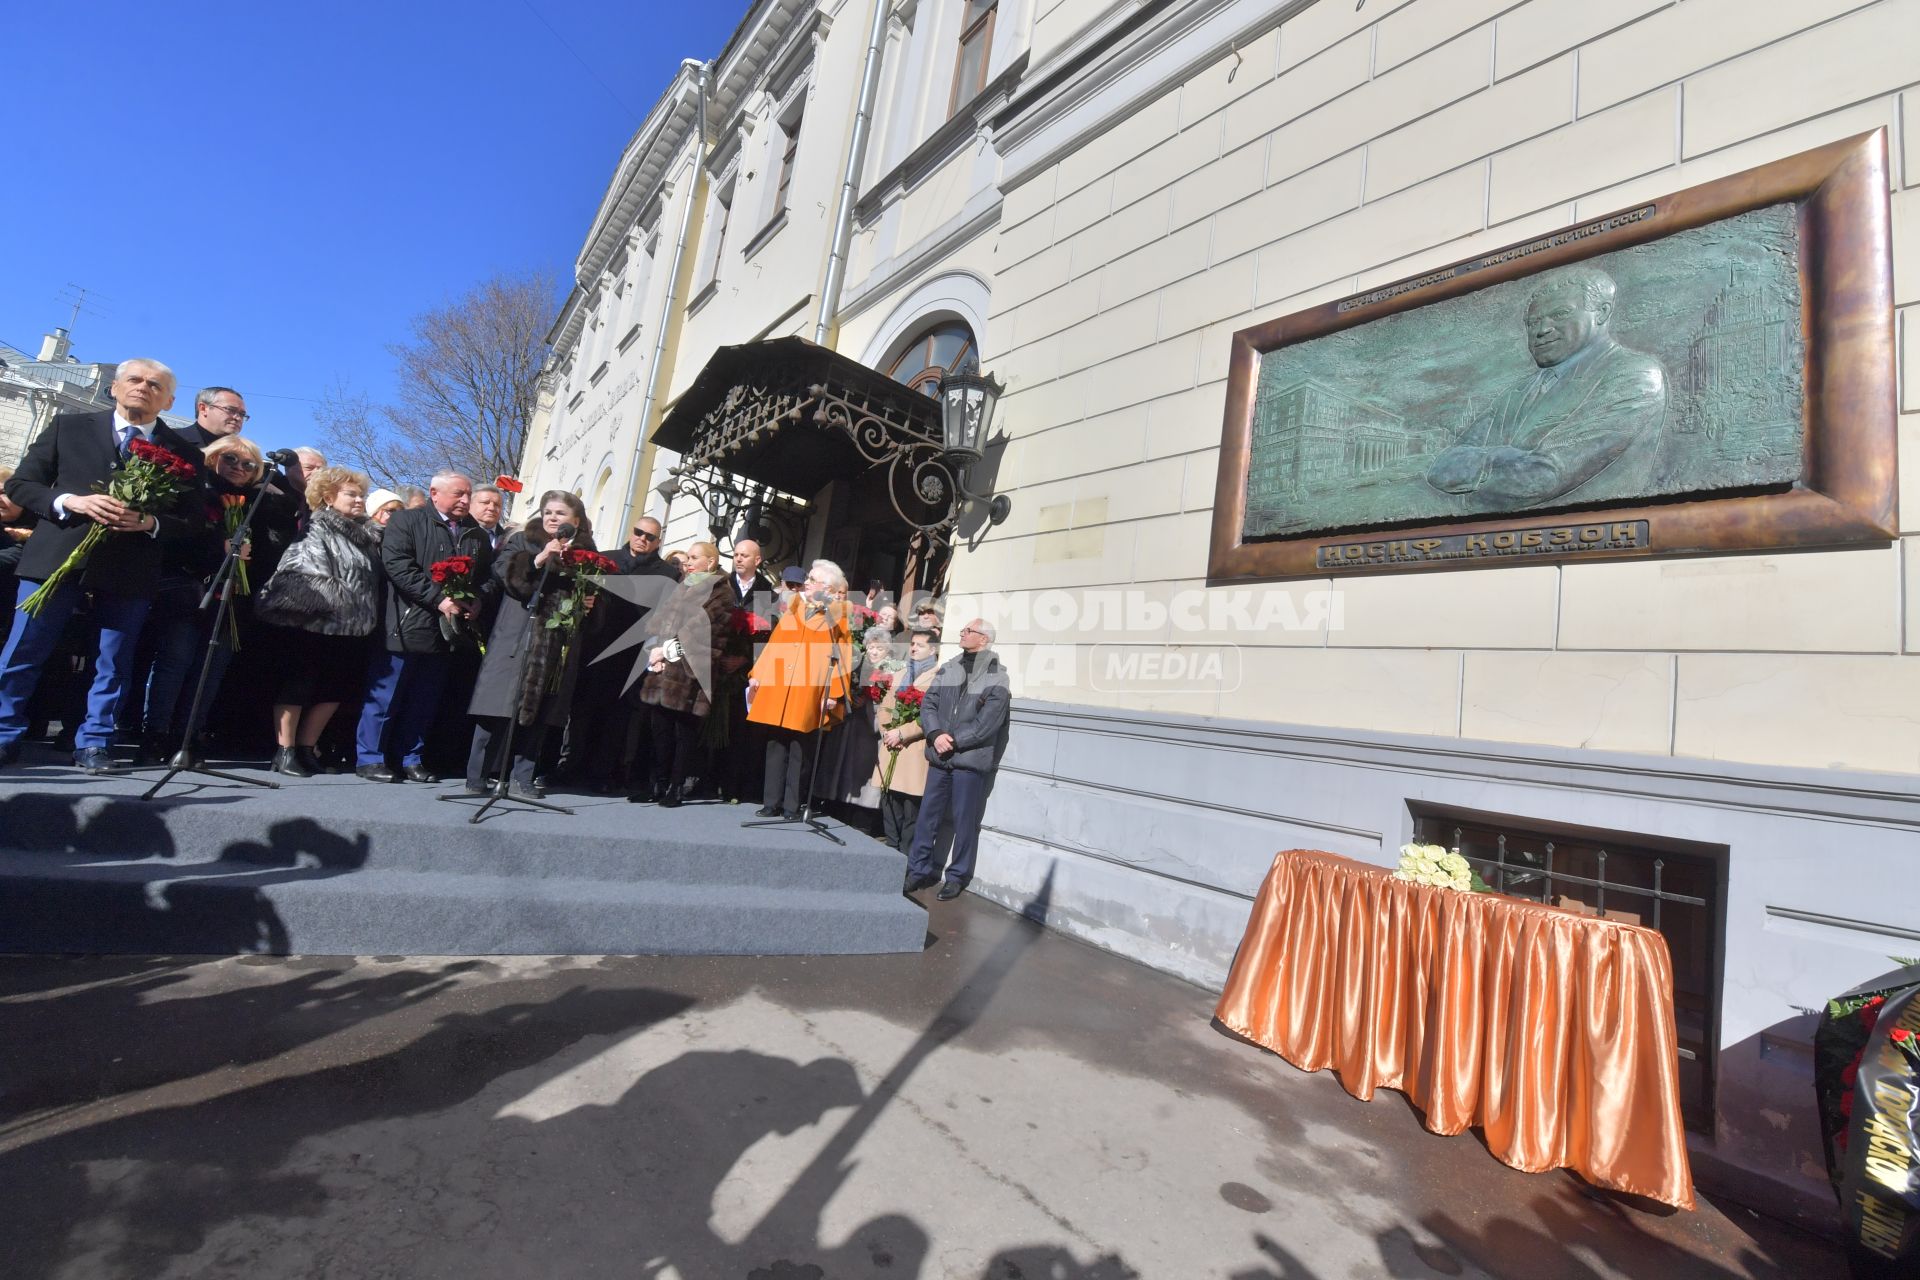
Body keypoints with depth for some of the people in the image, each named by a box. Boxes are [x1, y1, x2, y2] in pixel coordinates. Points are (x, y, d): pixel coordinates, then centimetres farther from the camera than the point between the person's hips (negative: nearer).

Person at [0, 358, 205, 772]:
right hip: (57, 557, 1)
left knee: (113, 663, 6)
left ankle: (92, 743, 16)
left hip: (130, 569, -1)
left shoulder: (183, 452, 6)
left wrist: (150, 522, -15)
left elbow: (195, 518, 4)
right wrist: (71, 502, -12)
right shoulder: (68, 426, 9)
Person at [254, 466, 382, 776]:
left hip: (352, 627, 6)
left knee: (336, 688, 9)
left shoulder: (368, 534, 15)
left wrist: (366, 617, 11)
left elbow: (373, 580, 19)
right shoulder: (318, 531, -3)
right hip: (316, 624, -6)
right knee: (298, 685, 1)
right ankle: (284, 752, 7)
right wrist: (334, 606, -16)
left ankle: (305, 748, 20)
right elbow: (311, 578, -12)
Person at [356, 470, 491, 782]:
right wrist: (438, 599, -18)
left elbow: (486, 576, 18)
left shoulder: (477, 533, 15)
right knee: (386, 696, 3)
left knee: (424, 702, 11)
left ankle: (411, 759, 20)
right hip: (407, 627, -5)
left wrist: (475, 602, -2)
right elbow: (397, 565, -13)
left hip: (447, 631, 5)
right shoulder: (407, 522, -1)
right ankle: (369, 758, 13)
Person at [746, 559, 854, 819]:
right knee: (776, 746, 6)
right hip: (777, 689, 4)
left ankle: (792, 806, 9)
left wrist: (833, 693, -11)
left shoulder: (837, 616, 2)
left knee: (799, 751, 1)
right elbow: (774, 644, 16)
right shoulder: (794, 608, 15)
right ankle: (772, 803, 14)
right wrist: (757, 675, 9)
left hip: (808, 694, -4)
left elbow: (842, 656, -4)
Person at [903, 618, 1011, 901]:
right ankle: (921, 869, 22)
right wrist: (936, 735, -11)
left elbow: (986, 724, -12)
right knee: (928, 815, 10)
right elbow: (928, 704, 6)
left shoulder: (997, 678, -5)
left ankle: (958, 876, 17)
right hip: (939, 757, 5)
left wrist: (953, 742, -12)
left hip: (971, 759, -5)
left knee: (965, 820, 3)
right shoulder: (947, 670, 12)